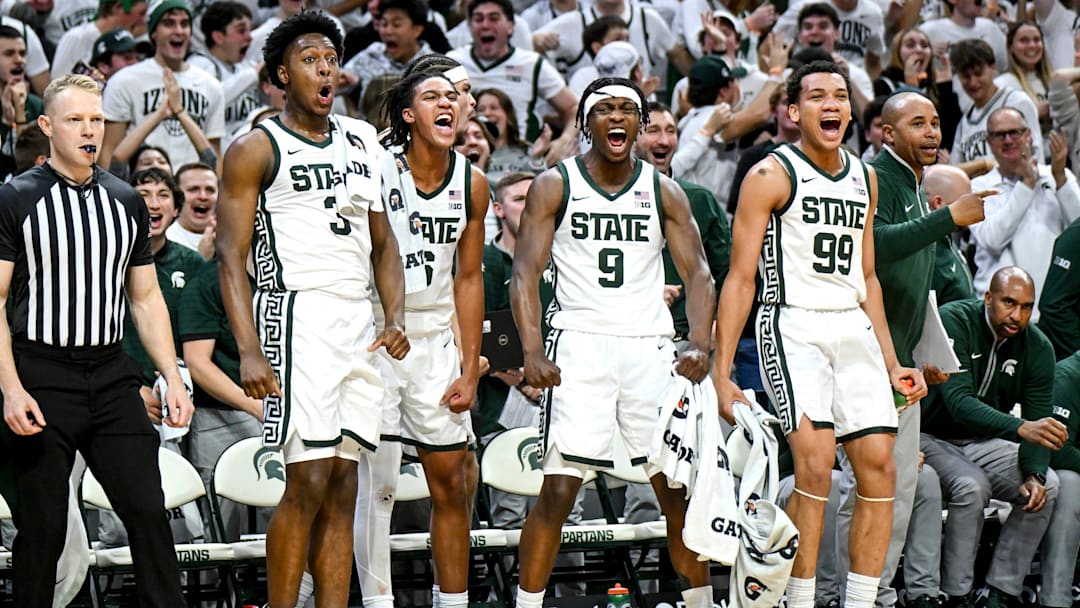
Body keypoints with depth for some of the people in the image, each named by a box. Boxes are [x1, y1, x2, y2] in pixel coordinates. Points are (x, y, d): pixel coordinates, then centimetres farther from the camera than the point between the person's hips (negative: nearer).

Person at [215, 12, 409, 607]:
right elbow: (230, 256, -7)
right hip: (298, 316, -6)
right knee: (308, 481, -12)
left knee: (343, 488, 5)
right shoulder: (256, 149, -2)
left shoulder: (361, 141, 17)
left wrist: (395, 317, 4)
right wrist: (250, 351, -18)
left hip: (359, 322, 6)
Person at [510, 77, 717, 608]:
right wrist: (533, 351, -19)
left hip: (650, 346, 3)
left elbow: (698, 274, 6)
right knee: (558, 491, -11)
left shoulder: (664, 193, 10)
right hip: (580, 343, -2)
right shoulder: (555, 185, 3)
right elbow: (525, 272, -4)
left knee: (680, 490, 2)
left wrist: (700, 345, -12)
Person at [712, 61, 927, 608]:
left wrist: (892, 364, 19)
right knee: (815, 466, -21)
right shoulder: (771, 175, -4)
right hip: (793, 326, -7)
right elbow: (740, 278, -6)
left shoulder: (864, 178, 16)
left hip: (855, 328, 7)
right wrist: (721, 374, -11)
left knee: (880, 469, -1)